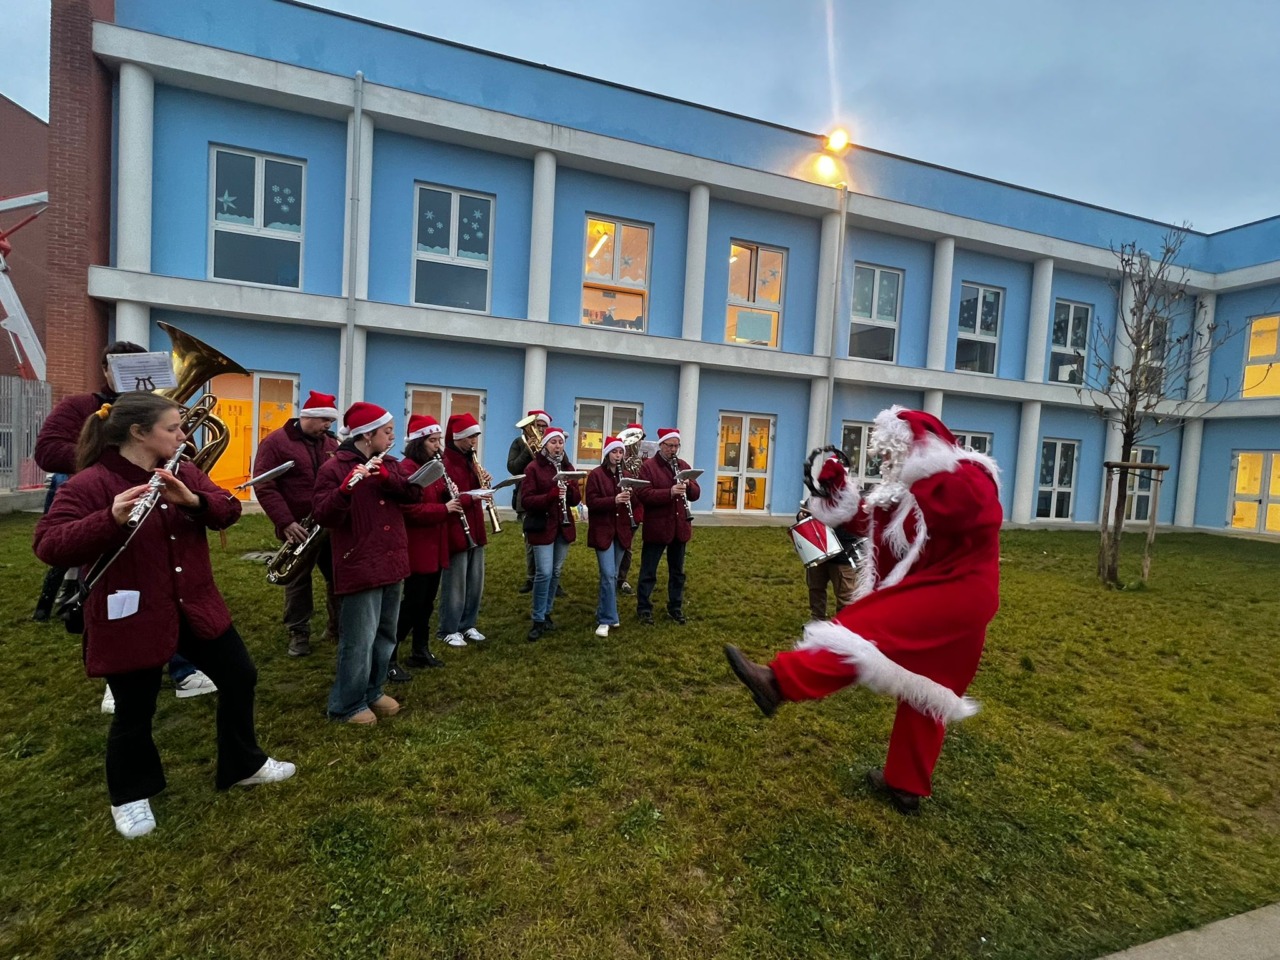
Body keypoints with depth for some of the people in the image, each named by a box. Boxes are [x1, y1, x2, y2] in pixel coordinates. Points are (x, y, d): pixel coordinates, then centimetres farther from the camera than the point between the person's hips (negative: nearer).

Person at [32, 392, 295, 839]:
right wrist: (112, 518, -39)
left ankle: (244, 765, 33)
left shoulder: (184, 473, 4)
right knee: (135, 713, 10)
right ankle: (130, 797, 38)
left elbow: (229, 509, -4)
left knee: (240, 677, 13)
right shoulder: (90, 483, -15)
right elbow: (48, 545, -23)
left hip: (196, 607, 6)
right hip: (131, 619, -6)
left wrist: (193, 499, -25)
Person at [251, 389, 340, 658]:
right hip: (299, 528, -4)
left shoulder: (331, 443, 10)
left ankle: (339, 626, 25)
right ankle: (299, 634, 22)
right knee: (297, 582, 9)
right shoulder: (275, 442, -6)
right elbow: (264, 486, -11)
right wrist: (286, 522, -19)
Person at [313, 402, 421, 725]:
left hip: (392, 563, 7)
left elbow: (414, 493, -4)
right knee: (359, 640, 1)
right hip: (360, 567, -7)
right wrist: (348, 486, -34)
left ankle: (373, 691, 34)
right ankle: (346, 706, 18)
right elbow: (325, 517, -19)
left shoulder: (389, 463, 10)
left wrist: (384, 474, -19)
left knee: (385, 636, 17)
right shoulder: (334, 468, -10)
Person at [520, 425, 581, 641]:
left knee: (556, 572, 12)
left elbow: (576, 499, 7)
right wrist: (550, 495, -26)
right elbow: (526, 500, -13)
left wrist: (568, 489, -14)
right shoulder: (533, 468, -6)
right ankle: (538, 621, 3)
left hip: (564, 526, 5)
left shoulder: (567, 467, 9)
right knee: (544, 573, -10)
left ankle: (547, 613, 27)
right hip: (542, 526, -5)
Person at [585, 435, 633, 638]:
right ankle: (606, 619, -1)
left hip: (621, 530, 5)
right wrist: (614, 500, -26)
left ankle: (605, 612, 27)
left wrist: (629, 497, -12)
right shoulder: (596, 475, -6)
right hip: (602, 530, -5)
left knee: (613, 575, 13)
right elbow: (591, 502, -13)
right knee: (608, 575, -10)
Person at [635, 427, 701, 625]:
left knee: (677, 571, 16)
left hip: (680, 528, 6)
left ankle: (675, 607, 29)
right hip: (656, 528, -5)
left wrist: (688, 485, -13)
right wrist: (669, 492, -28)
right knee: (648, 572, 6)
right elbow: (643, 495, -19)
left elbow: (696, 494, 9)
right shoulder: (647, 466, -7)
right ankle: (644, 608, 18)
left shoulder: (683, 466, 10)